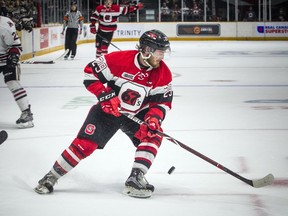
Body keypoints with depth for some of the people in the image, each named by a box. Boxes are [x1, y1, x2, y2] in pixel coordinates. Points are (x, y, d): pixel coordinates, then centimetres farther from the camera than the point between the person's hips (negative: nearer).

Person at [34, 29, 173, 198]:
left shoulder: (164, 73, -13)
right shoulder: (119, 59, -23)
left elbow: (164, 101, -7)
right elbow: (91, 72, -15)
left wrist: (154, 118, -26)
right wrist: (104, 95, -23)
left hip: (138, 114, 3)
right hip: (108, 109, -3)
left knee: (153, 134, -22)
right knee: (85, 143, -12)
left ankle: (135, 180, -16)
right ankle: (51, 177, 3)